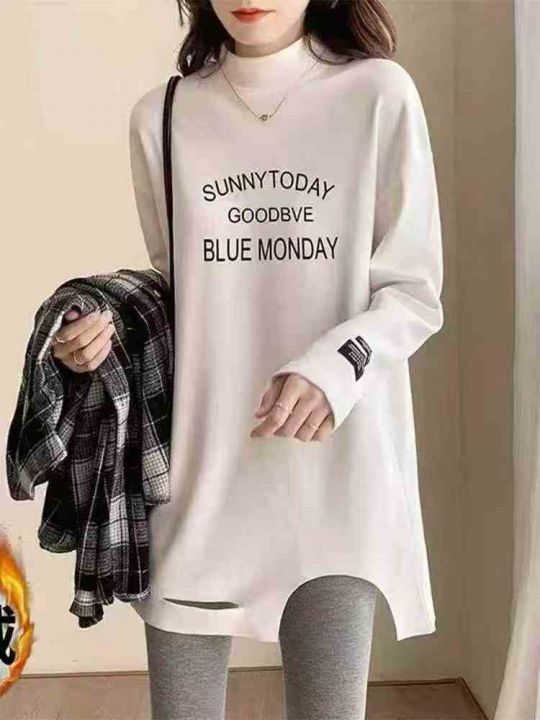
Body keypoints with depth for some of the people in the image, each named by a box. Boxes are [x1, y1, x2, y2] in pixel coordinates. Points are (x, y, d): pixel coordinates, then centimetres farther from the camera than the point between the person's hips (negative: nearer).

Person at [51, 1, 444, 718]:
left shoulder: (379, 94, -2)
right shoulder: (161, 115, 7)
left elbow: (413, 292, 0)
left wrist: (334, 366, -18)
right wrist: (113, 320, -4)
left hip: (333, 465, -1)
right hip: (197, 461, 2)